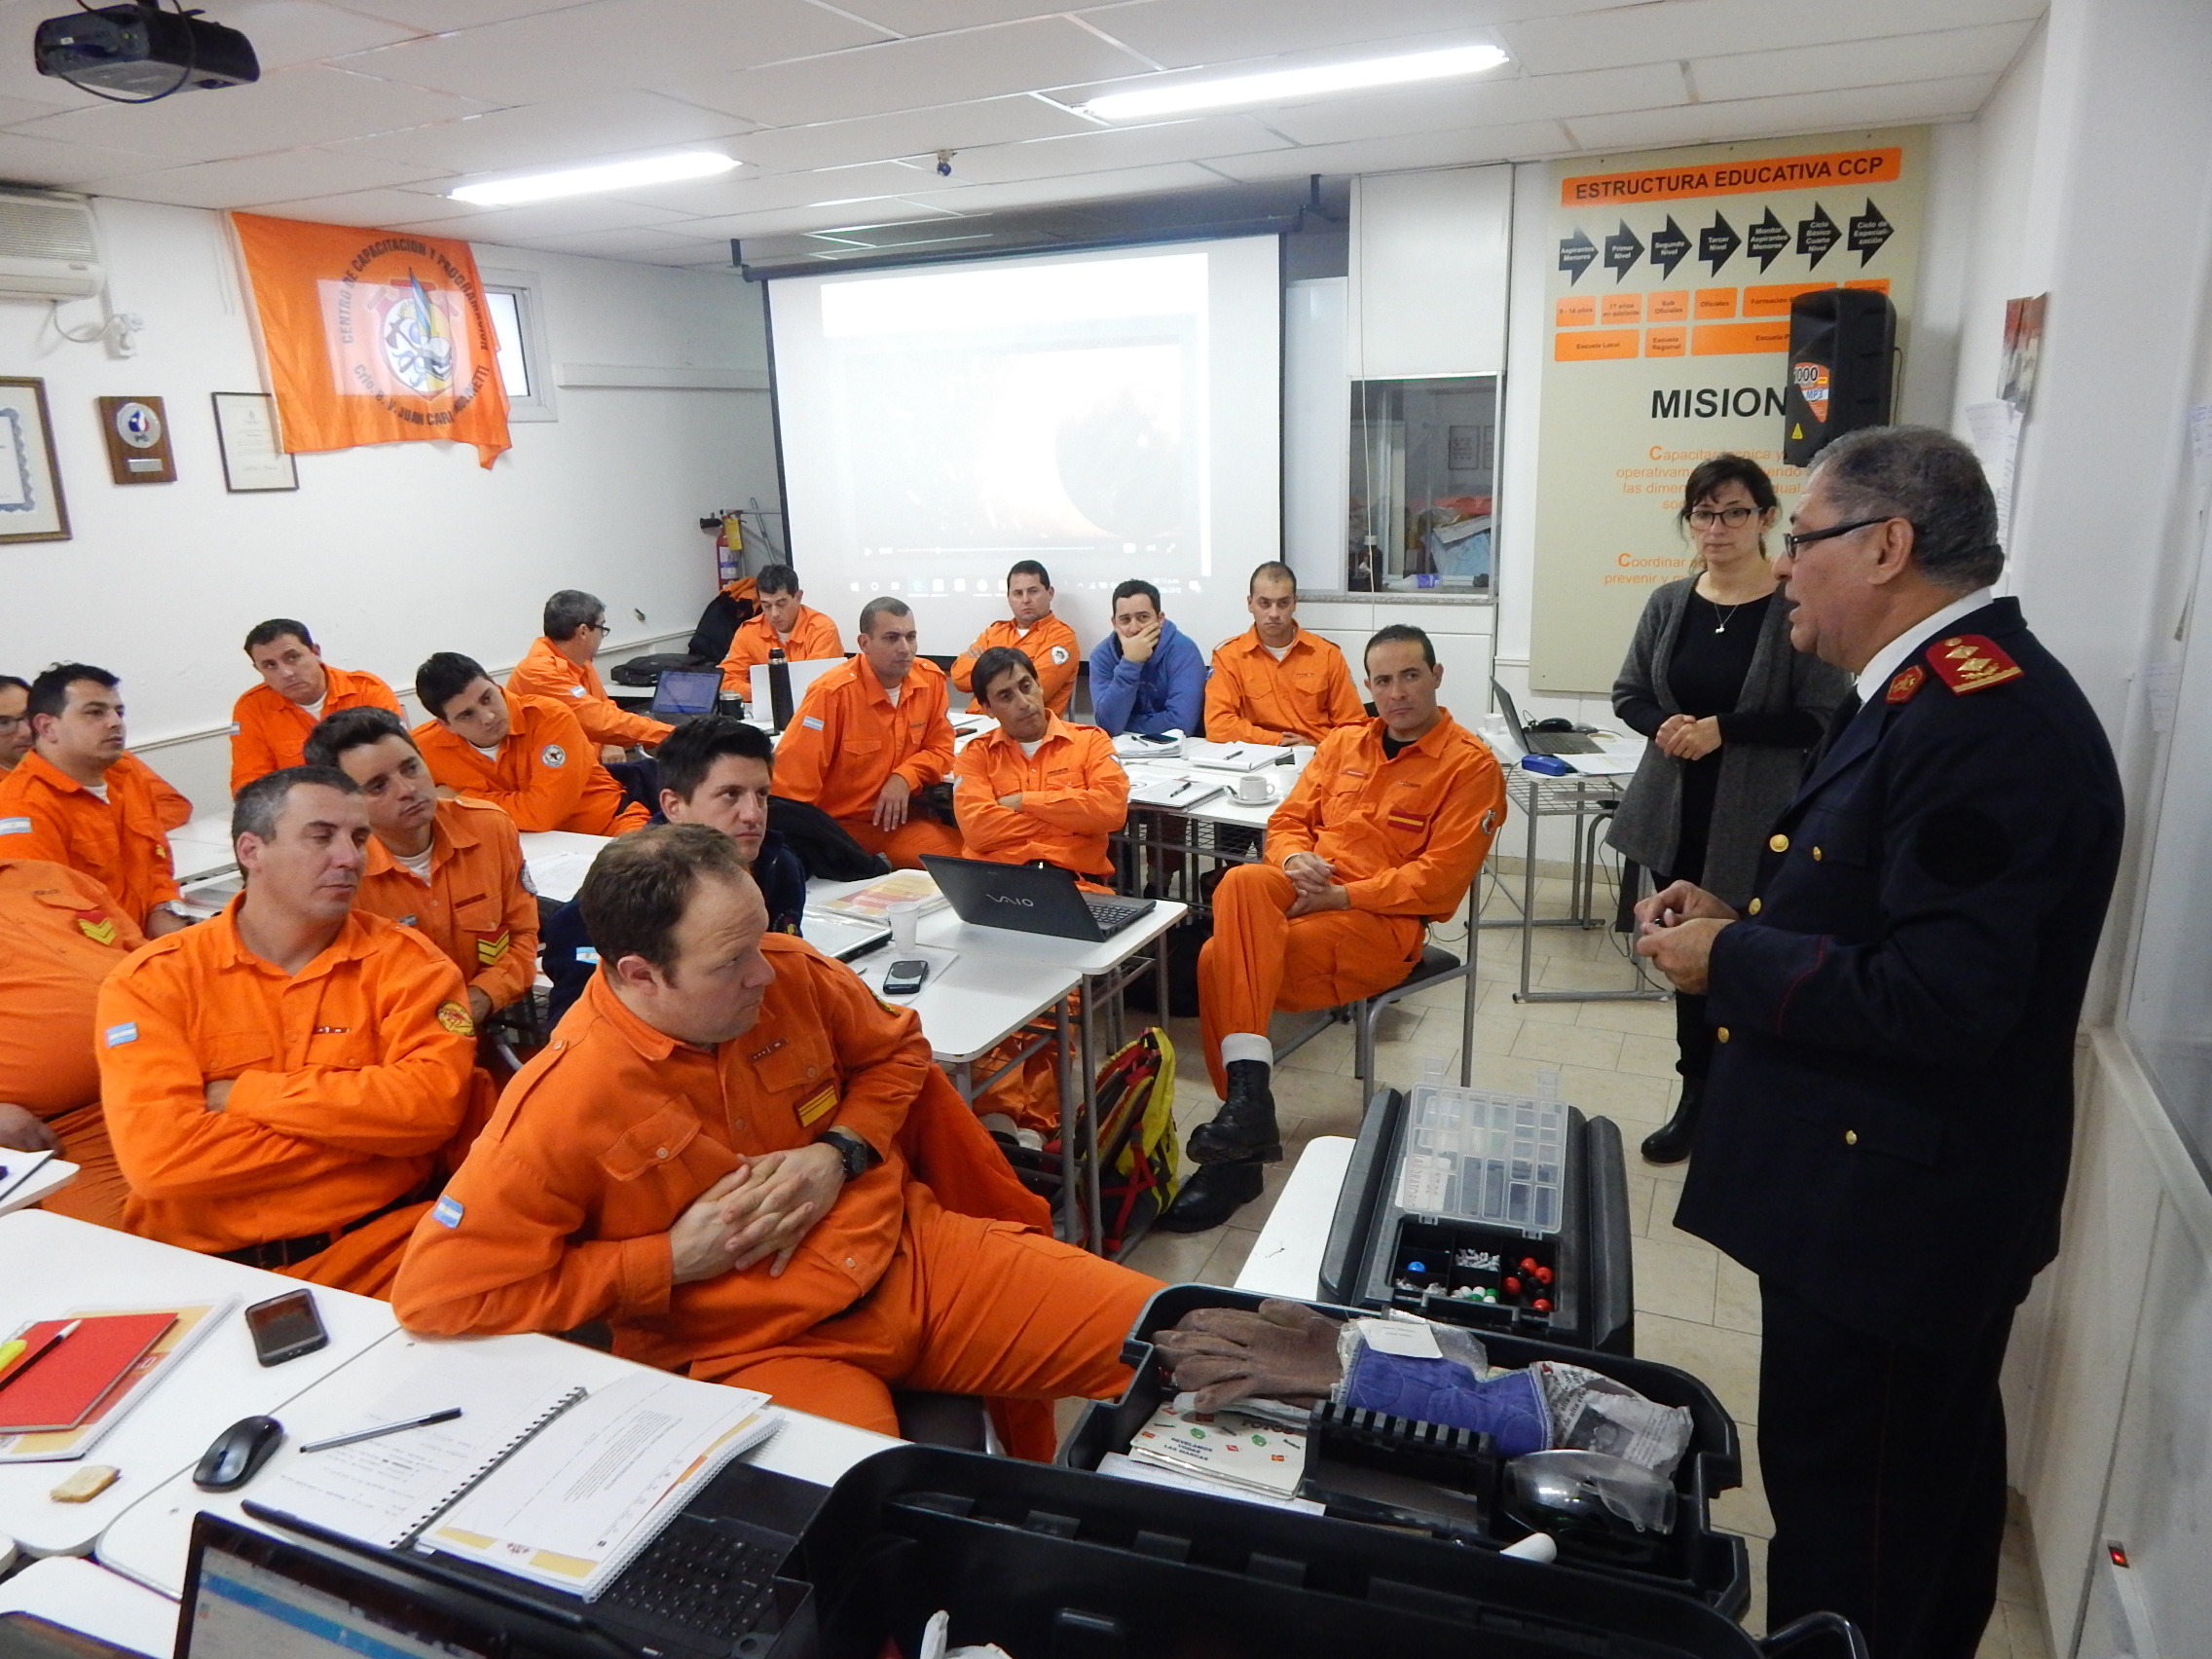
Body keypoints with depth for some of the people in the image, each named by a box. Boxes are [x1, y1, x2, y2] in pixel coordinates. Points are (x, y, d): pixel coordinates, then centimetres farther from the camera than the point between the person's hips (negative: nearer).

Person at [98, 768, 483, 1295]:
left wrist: (248, 1094, -10)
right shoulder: (152, 980, 2)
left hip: (381, 1251, -1)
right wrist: (366, 1126, -10)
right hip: (208, 1266, 1)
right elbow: (156, 1152, -12)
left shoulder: (402, 959, 3)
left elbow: (435, 1101, -12)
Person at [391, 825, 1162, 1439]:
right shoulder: (563, 1105, -15)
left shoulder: (791, 972, -4)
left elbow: (897, 1050, 14)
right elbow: (433, 1292, -15)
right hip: (750, 1349, -4)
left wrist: (839, 1153, -7)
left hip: (911, 1251, 5)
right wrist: (671, 1259, -15)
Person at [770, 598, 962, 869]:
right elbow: (793, 777, -18)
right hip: (838, 823, -5)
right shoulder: (832, 692, -19)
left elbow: (940, 748, 6)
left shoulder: (931, 679, -3)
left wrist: (905, 778, -13)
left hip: (901, 816, 5)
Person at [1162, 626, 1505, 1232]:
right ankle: (1247, 1091, -30)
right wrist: (1295, 859, -7)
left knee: (1225, 960, -26)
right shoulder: (1342, 744, 18)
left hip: (1383, 920, -5)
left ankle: (1238, 1155, -18)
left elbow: (1440, 876, -8)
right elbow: (1287, 822, 17)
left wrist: (1342, 897, -15)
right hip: (1306, 893, 5)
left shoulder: (1470, 764, 1)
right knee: (1242, 882, -30)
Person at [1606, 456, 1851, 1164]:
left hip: (1757, 824, -5)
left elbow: (1822, 719, -13)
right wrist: (1665, 725, -9)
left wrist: (1723, 729, -19)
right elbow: (1628, 693, 11)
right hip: (1675, 813, 5)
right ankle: (1697, 1098, 30)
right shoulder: (1668, 603, 6)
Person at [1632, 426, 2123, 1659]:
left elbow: (1942, 1000, -29)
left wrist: (1732, 962, -18)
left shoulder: (1985, 721, -24)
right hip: (1906, 1188, 10)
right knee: (1929, 1477, 27)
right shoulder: (1943, 691, 9)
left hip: (1895, 1204, -10)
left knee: (1847, 1522, 6)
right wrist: (1747, 921, 2)